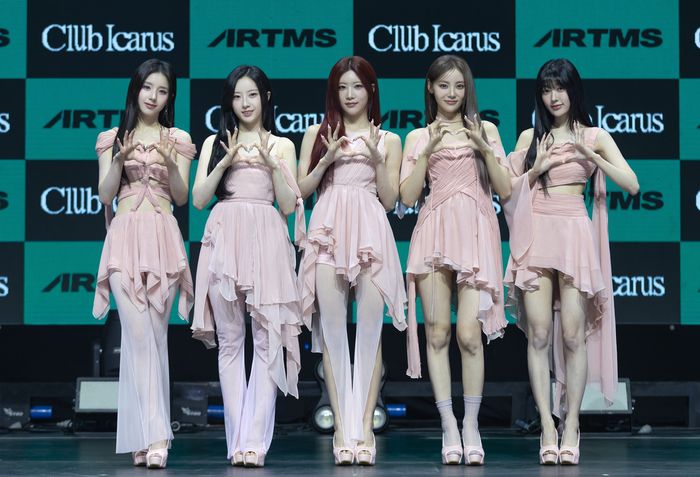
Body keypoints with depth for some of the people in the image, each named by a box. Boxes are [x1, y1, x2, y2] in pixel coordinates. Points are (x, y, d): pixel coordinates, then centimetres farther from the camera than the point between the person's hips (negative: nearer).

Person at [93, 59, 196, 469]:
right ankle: (155, 435, -17)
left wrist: (171, 164, -11)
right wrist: (119, 161, -10)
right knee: (139, 335, -12)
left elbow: (182, 197, 6)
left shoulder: (177, 140, 11)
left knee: (153, 335, -2)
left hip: (162, 238, 1)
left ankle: (142, 437, 1)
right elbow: (105, 196, 6)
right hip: (126, 236, -1)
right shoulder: (113, 139, 12)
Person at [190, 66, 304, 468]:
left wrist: (272, 164, -6)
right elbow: (199, 199, 7)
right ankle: (238, 439, 0)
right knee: (230, 340, -1)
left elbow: (289, 205, 5)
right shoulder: (215, 143, 16)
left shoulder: (282, 146, 14)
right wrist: (225, 162, -4)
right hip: (224, 239, 1)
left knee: (268, 340, -10)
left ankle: (254, 441, -13)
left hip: (266, 239, -1)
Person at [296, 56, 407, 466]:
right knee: (332, 331, -4)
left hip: (370, 232, 0)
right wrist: (327, 160, -4)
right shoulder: (317, 135, 15)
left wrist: (377, 160, -5)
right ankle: (342, 427, -2)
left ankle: (364, 426, -4)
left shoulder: (388, 140, 14)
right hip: (329, 232, 0)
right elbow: (302, 190, 9)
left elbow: (390, 200, 8)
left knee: (370, 331, -7)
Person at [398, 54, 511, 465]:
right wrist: (428, 151, -5)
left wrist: (485, 149, -6)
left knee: (469, 334, -10)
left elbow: (505, 190, 7)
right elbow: (408, 196, 4)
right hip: (435, 231, 1)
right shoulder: (418, 137, 14)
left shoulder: (485, 130, 14)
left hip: (475, 231, -1)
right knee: (438, 334, -4)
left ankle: (471, 426, 1)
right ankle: (448, 425, 1)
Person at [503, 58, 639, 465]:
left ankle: (571, 427, -2)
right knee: (538, 335, -5)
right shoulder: (530, 138, 14)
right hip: (535, 236, 2)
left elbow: (631, 184, -1)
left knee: (573, 334, -6)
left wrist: (590, 155, -11)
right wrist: (536, 169, -2)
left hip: (574, 234, -2)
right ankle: (548, 427, -4)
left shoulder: (595, 136, 8)